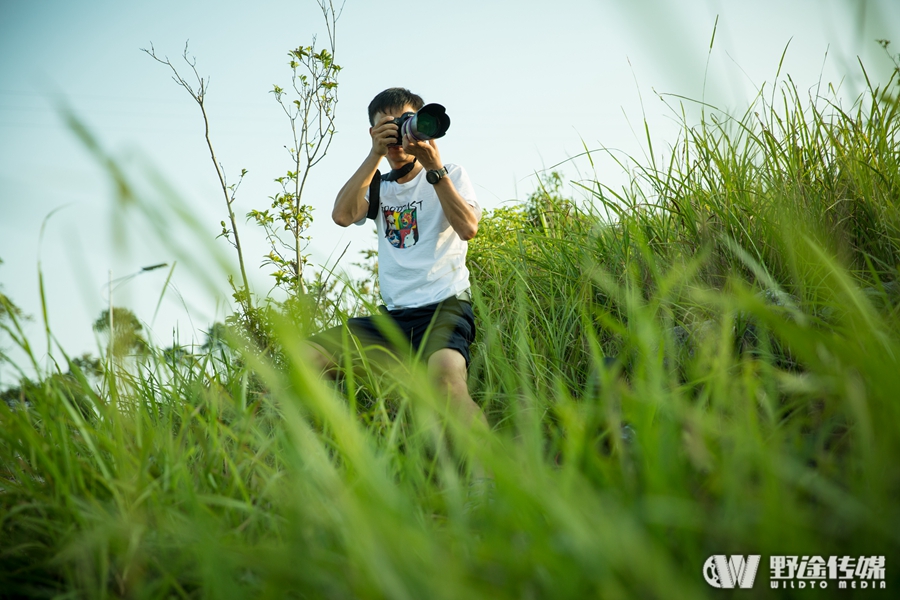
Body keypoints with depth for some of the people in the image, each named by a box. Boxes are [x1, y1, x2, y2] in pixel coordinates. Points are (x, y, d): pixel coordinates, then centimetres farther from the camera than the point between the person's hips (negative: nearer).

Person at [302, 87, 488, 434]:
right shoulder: (378, 187, 21)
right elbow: (341, 215, -2)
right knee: (305, 357, -13)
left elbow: (467, 228, -10)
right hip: (393, 315, 5)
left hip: (444, 306, -5)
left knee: (445, 371, -39)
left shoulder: (450, 175, 11)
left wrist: (433, 167, -14)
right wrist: (376, 154, -5)